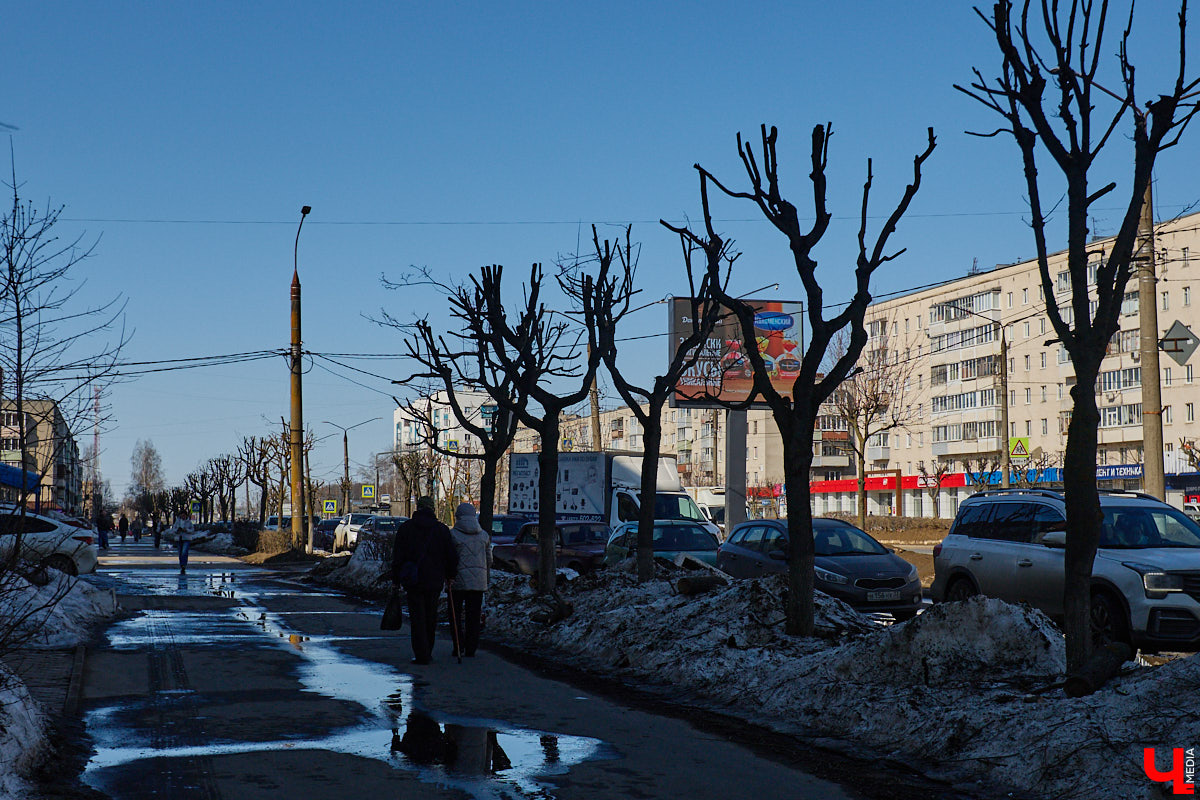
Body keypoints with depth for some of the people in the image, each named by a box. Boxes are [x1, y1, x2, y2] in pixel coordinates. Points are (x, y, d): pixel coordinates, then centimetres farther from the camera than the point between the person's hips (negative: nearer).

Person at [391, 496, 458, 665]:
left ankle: (421, 655, -6)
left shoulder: (405, 528, 0)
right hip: (435, 581, 2)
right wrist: (450, 575, 18)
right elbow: (452, 557, 3)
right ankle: (428, 653, 22)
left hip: (413, 581, -2)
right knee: (431, 616, 14)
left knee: (417, 618, 0)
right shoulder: (442, 529, 2)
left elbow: (397, 556, 0)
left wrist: (396, 580, 5)